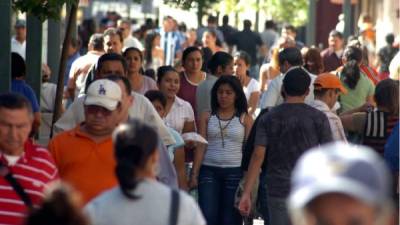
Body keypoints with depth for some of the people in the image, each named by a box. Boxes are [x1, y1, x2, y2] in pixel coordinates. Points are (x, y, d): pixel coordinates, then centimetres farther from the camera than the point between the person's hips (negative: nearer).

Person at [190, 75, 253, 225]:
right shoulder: (207, 117, 7)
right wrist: (194, 174, -4)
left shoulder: (245, 119, 4)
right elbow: (201, 146, 3)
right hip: (209, 171, 1)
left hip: (235, 172, -1)